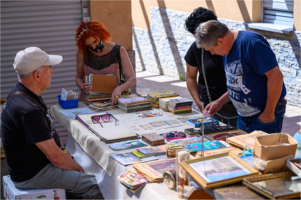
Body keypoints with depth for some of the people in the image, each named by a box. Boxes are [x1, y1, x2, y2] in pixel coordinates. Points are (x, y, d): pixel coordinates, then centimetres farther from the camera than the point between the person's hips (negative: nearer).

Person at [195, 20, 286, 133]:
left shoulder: (250, 42, -22)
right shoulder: (227, 51, 8)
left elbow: (276, 76, -26)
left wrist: (269, 113, -21)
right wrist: (220, 102, 9)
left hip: (264, 117, -9)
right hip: (243, 116, 9)